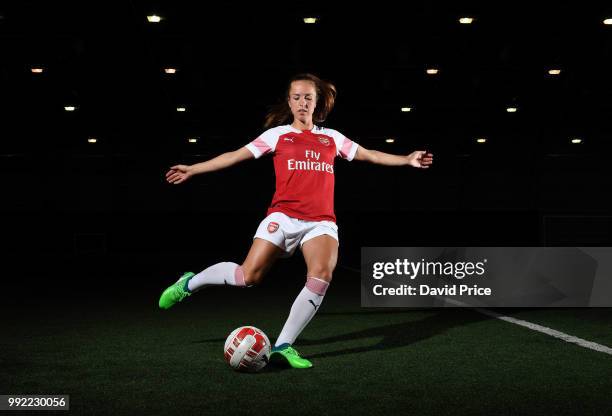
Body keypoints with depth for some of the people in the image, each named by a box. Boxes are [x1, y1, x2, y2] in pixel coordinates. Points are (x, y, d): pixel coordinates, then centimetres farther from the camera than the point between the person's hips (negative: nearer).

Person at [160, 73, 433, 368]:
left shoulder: (331, 138, 17)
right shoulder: (278, 134, 9)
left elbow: (370, 155, 23)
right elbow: (235, 156, 6)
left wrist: (407, 160, 13)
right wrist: (192, 169, 1)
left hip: (322, 222, 2)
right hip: (283, 216, -2)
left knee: (322, 275, -25)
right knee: (249, 276, -14)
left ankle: (284, 345, -16)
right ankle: (190, 283, 13)